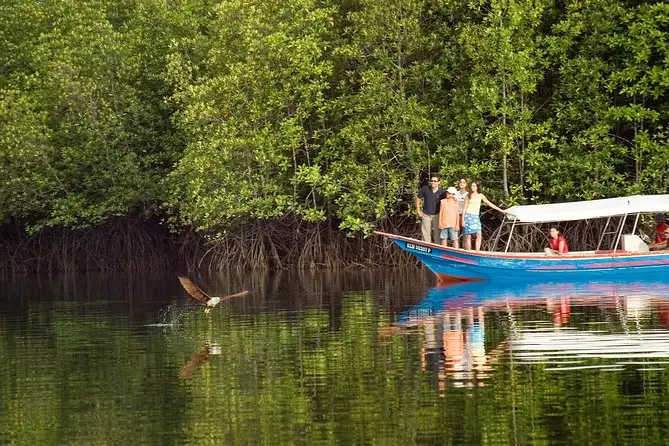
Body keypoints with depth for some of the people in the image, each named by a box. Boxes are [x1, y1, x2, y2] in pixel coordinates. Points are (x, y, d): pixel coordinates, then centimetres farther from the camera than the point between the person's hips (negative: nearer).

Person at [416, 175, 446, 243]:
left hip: (437, 215, -1)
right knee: (426, 234, 7)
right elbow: (418, 198, 4)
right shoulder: (425, 189, -7)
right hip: (426, 215, 1)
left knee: (437, 234, 5)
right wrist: (418, 211, 2)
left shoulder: (442, 192, -9)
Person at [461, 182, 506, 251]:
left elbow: (490, 204, 13)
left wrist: (500, 210, 12)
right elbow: (464, 208, 4)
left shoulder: (480, 196, 10)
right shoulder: (468, 196, 4)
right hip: (468, 216, -2)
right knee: (468, 235, -6)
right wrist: (463, 219, -3)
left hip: (476, 217, 2)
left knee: (479, 235, -13)